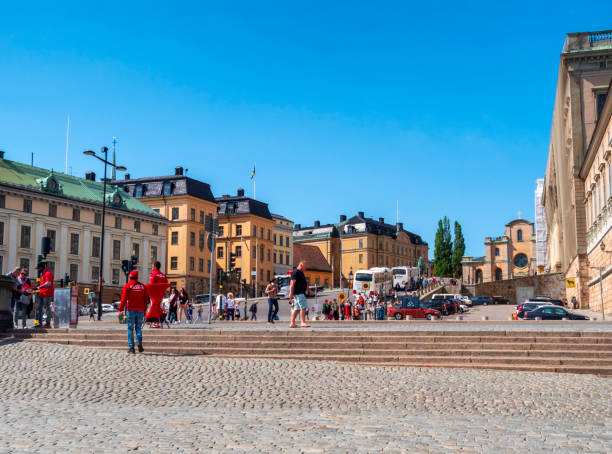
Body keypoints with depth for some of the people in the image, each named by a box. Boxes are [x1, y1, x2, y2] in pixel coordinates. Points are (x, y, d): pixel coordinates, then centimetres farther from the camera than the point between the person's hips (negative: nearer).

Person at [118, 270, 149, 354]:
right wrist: (144, 310, 16)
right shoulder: (142, 286, 8)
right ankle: (139, 342, -10)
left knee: (130, 328, 5)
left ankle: (131, 347, 2)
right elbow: (146, 299, 8)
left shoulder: (127, 286, -3)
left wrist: (121, 309, -2)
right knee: (138, 327, 13)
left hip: (131, 310, -3)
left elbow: (124, 298, -8)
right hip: (140, 310, 3)